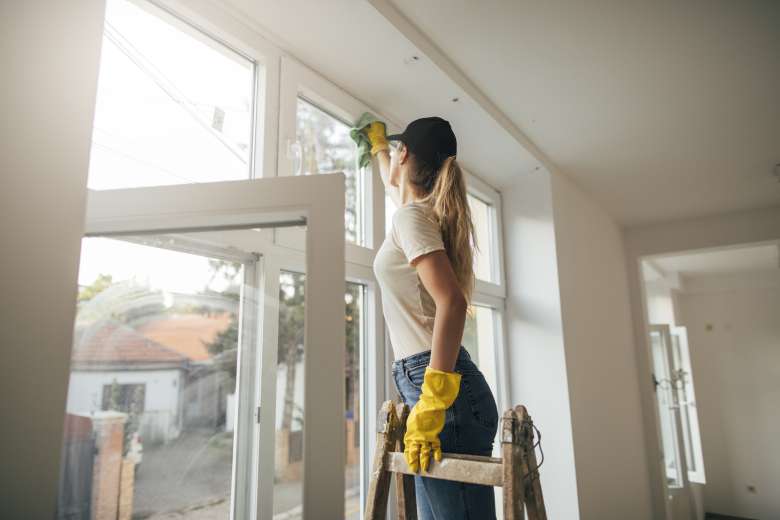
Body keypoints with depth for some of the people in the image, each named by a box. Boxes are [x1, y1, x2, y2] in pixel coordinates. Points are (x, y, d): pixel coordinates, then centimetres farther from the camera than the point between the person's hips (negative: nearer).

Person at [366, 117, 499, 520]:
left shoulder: (411, 216, -9)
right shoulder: (425, 211, 18)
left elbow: (452, 302, -22)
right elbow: (394, 185, 43)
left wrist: (432, 403, -25)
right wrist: (376, 146, 61)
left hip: (436, 385, -9)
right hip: (429, 381, 9)